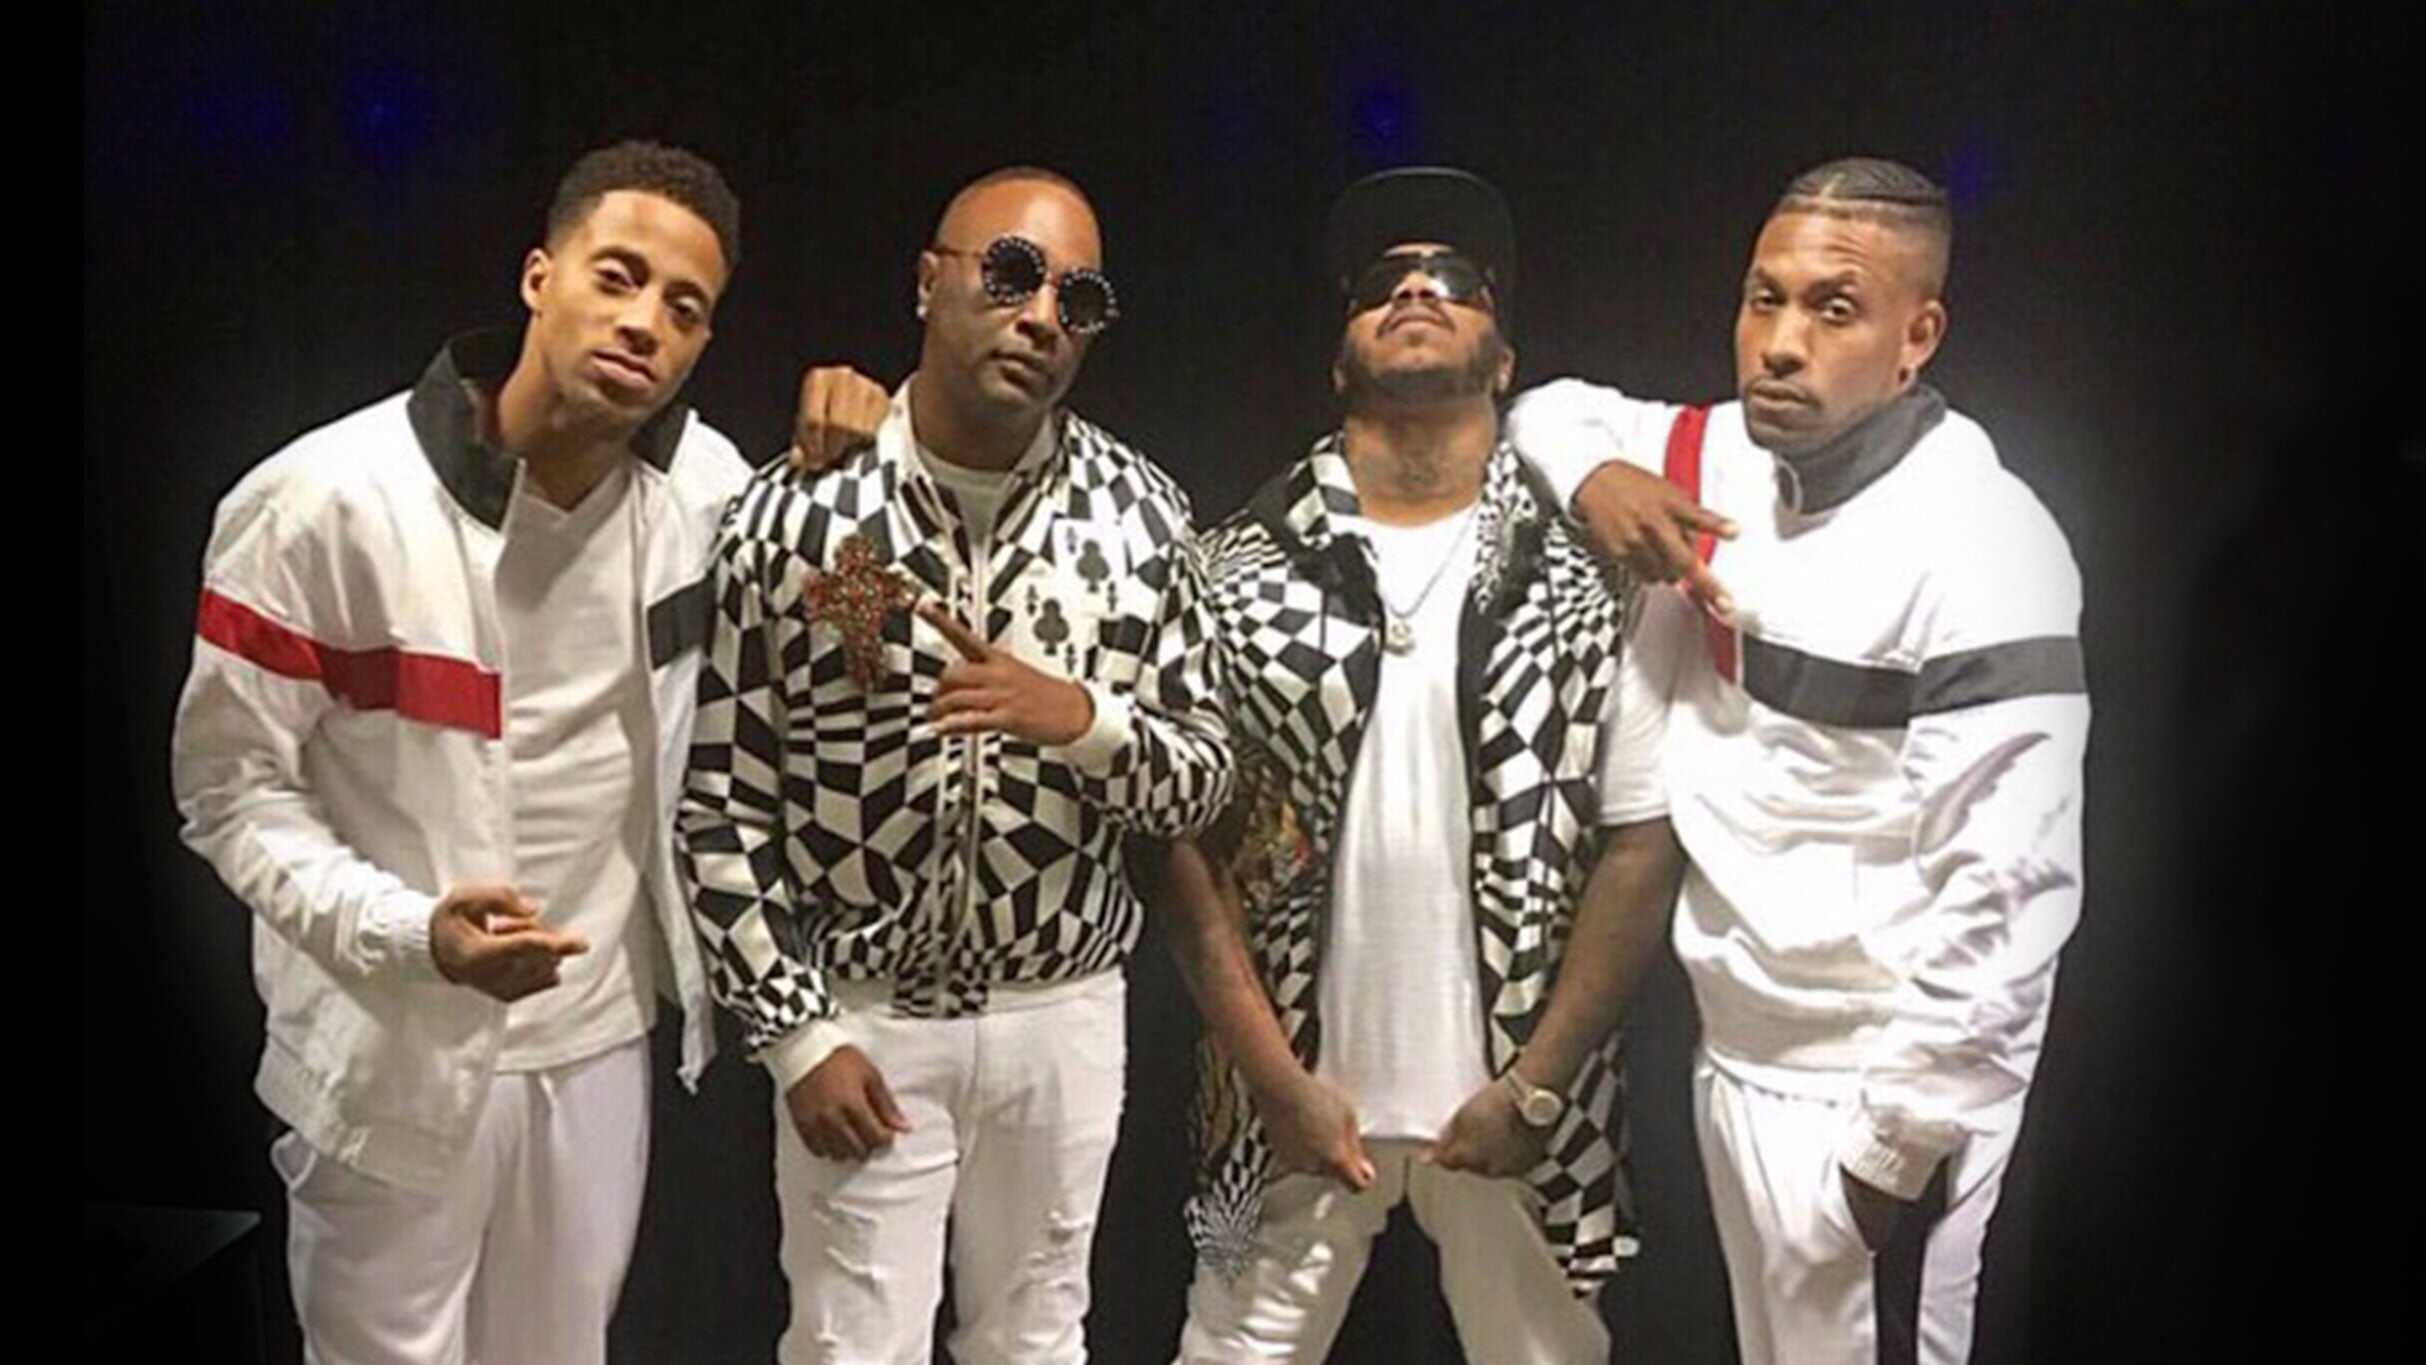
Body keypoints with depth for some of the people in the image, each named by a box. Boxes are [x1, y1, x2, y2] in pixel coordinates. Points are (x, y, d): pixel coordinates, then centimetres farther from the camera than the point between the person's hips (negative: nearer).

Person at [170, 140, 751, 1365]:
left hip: (597, 1035, 4)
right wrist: (411, 934, -27)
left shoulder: (707, 485, -7)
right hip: (391, 1057, -4)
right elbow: (232, 789, -12)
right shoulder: (326, 499, -19)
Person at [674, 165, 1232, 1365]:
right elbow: (722, 806, -7)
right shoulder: (795, 511, -11)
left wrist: (1082, 716, -22)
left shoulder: (1143, 515, -5)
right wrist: (795, 1035, -9)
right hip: (861, 1019, -2)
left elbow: (1203, 781, -1)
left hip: (1063, 1013, 2)